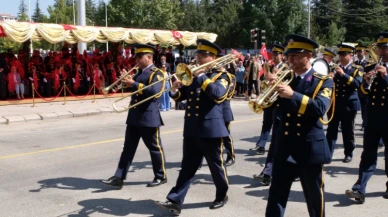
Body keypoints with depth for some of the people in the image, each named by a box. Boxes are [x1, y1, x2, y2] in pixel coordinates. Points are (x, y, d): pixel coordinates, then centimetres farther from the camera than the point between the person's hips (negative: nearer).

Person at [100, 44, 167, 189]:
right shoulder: (139, 73, 17)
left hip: (149, 117, -8)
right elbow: (134, 88, 20)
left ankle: (161, 177, 19)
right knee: (128, 148, 7)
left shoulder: (156, 73, -9)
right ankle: (119, 178, 8)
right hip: (134, 117, 8)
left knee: (155, 147, 5)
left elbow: (155, 90, -25)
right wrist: (127, 82, 0)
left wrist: (134, 84, -25)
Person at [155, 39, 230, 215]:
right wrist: (175, 90, -8)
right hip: (191, 129, 5)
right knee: (187, 167, 6)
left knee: (216, 165, 9)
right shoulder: (192, 76, 15)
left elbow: (218, 94, -22)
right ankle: (175, 201, 4)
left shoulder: (221, 76, -2)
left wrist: (201, 76, -20)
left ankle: (222, 196, 28)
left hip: (211, 129, -5)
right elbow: (180, 96, 14)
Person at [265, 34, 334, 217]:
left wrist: (293, 95, -30)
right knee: (276, 197, 4)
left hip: (310, 148, -3)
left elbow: (320, 108, -21)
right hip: (284, 146, 3)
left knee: (315, 198, 12)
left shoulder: (323, 81, -4)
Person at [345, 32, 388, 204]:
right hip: (372, 117, 2)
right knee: (368, 154, 0)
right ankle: (359, 190, -5)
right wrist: (366, 81, -18)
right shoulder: (370, 68, 10)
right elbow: (364, 91, 2)